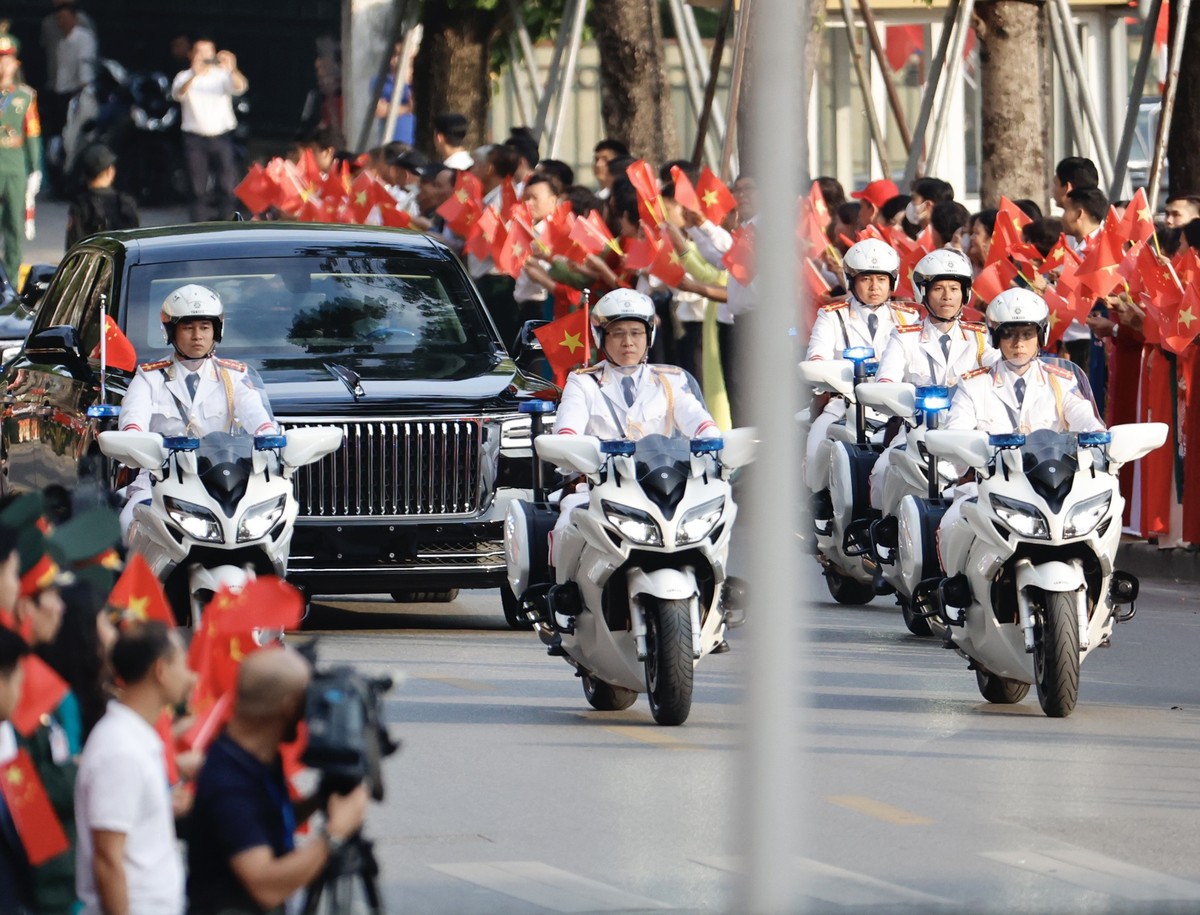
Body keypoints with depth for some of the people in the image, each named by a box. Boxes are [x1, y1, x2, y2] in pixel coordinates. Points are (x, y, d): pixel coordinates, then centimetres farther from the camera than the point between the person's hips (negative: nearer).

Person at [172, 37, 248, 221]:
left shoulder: (223, 75, 6)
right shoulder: (185, 77, 5)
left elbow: (240, 87, -13)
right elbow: (178, 94, -17)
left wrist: (231, 70, -35)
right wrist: (194, 74, -36)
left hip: (221, 135, 1)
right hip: (195, 136, -1)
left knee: (227, 185, -4)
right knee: (199, 189, -1)